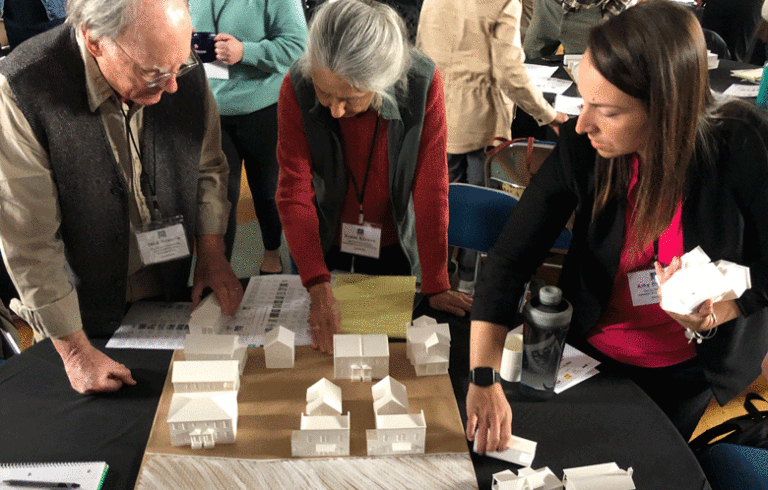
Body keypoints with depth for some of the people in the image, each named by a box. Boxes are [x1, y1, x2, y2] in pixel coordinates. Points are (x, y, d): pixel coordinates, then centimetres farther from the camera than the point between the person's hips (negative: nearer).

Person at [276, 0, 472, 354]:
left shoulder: (423, 84, -28)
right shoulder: (296, 89, -27)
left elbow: (431, 190, -24)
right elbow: (294, 193, -26)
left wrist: (436, 286, -20)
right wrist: (319, 288, -37)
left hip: (393, 245, 0)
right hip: (326, 242, 1)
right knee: (323, 352, 22)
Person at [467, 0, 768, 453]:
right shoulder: (583, 146, -21)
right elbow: (510, 260, -21)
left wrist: (709, 315, -29)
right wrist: (484, 377, -30)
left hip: (687, 373, -1)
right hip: (587, 351, 2)